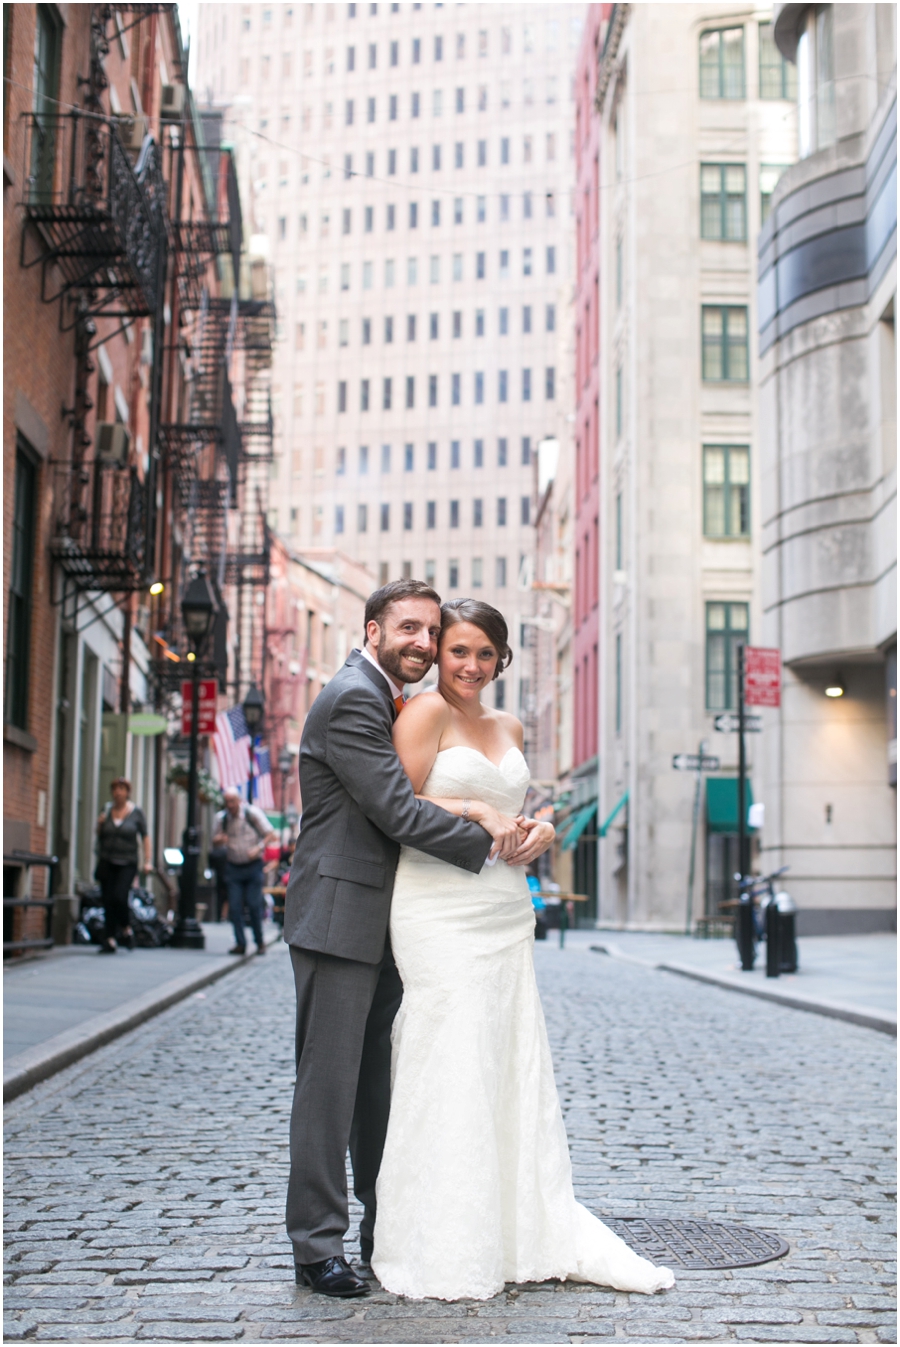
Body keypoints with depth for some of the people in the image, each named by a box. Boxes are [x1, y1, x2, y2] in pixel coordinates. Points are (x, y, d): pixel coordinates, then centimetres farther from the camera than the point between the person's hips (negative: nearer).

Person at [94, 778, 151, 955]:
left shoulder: (136, 813, 2)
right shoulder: (107, 811, 10)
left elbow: (145, 837, 3)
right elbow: (99, 836, 19)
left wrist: (147, 861, -5)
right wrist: (100, 824, -3)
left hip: (127, 863, -3)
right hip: (107, 862, 3)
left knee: (119, 897, -17)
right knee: (108, 900, -1)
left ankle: (126, 930, 8)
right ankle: (110, 941, 5)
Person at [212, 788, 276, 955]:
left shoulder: (253, 813, -8)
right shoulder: (221, 817, 1)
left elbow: (270, 834, -4)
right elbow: (216, 842, 10)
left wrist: (258, 848, -20)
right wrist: (218, 840, -14)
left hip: (253, 866, -3)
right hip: (233, 867, 3)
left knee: (254, 905, -6)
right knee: (234, 907, -4)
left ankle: (260, 942, 8)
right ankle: (240, 943, 4)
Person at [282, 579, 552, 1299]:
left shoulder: (390, 700, 15)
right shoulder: (352, 699, -15)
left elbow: (416, 795, 11)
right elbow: (399, 812, -21)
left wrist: (486, 815, -8)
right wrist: (490, 842, -14)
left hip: (383, 925, 10)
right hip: (339, 919, -10)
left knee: (381, 1085, 15)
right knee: (330, 1083, -3)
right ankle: (318, 1245, 5)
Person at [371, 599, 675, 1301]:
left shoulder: (509, 727, 18)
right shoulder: (427, 712, -3)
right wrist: (481, 817, -8)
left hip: (507, 912, 7)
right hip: (441, 914, -7)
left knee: (519, 1072, 9)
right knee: (452, 1071, -5)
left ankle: (538, 1232, 17)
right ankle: (445, 1252, 5)